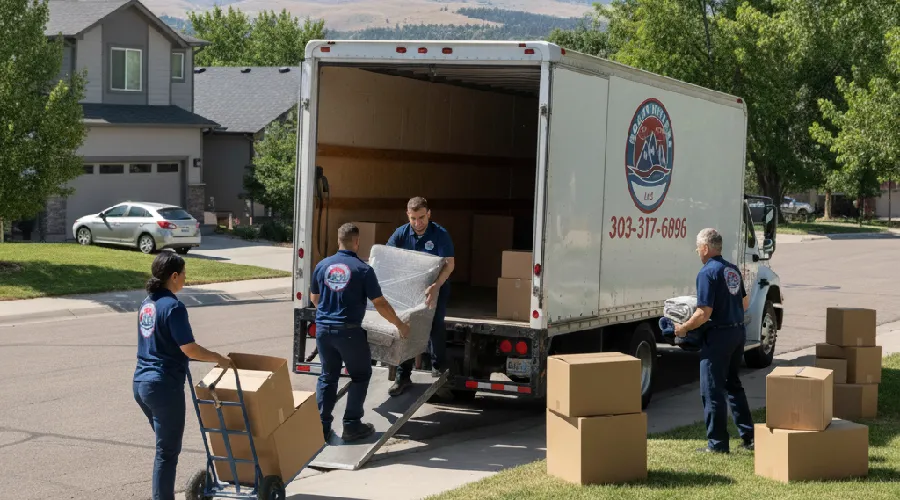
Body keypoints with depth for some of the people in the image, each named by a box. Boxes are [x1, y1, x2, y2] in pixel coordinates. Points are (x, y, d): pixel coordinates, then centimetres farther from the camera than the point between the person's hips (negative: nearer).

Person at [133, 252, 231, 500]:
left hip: (141, 383, 9)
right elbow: (189, 349, -20)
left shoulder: (147, 303, 11)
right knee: (168, 451, 0)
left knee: (164, 445, 20)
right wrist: (218, 358, -6)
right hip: (164, 386, -9)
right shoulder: (173, 306, -16)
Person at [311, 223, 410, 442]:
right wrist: (400, 325, 6)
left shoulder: (322, 265, 3)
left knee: (328, 376, 16)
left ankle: (321, 426, 12)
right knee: (360, 376, 12)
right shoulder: (363, 269, -11)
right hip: (349, 331, -4)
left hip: (323, 329, 4)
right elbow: (380, 304, -8)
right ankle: (351, 425, 9)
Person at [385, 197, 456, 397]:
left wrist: (436, 286, -45)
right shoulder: (401, 233, -9)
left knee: (435, 325, -17)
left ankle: (438, 369, 2)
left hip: (436, 289, -3)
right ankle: (403, 376, 7)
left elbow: (449, 264, -28)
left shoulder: (440, 234, -20)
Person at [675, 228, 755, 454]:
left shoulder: (708, 273, -16)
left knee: (712, 390, 0)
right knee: (733, 385, 19)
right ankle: (749, 437, 20)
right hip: (739, 331, 9)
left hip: (719, 335, -9)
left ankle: (718, 443, 2)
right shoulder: (733, 270, 10)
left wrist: (683, 328, -7)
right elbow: (745, 303, 19)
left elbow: (704, 313, -21)